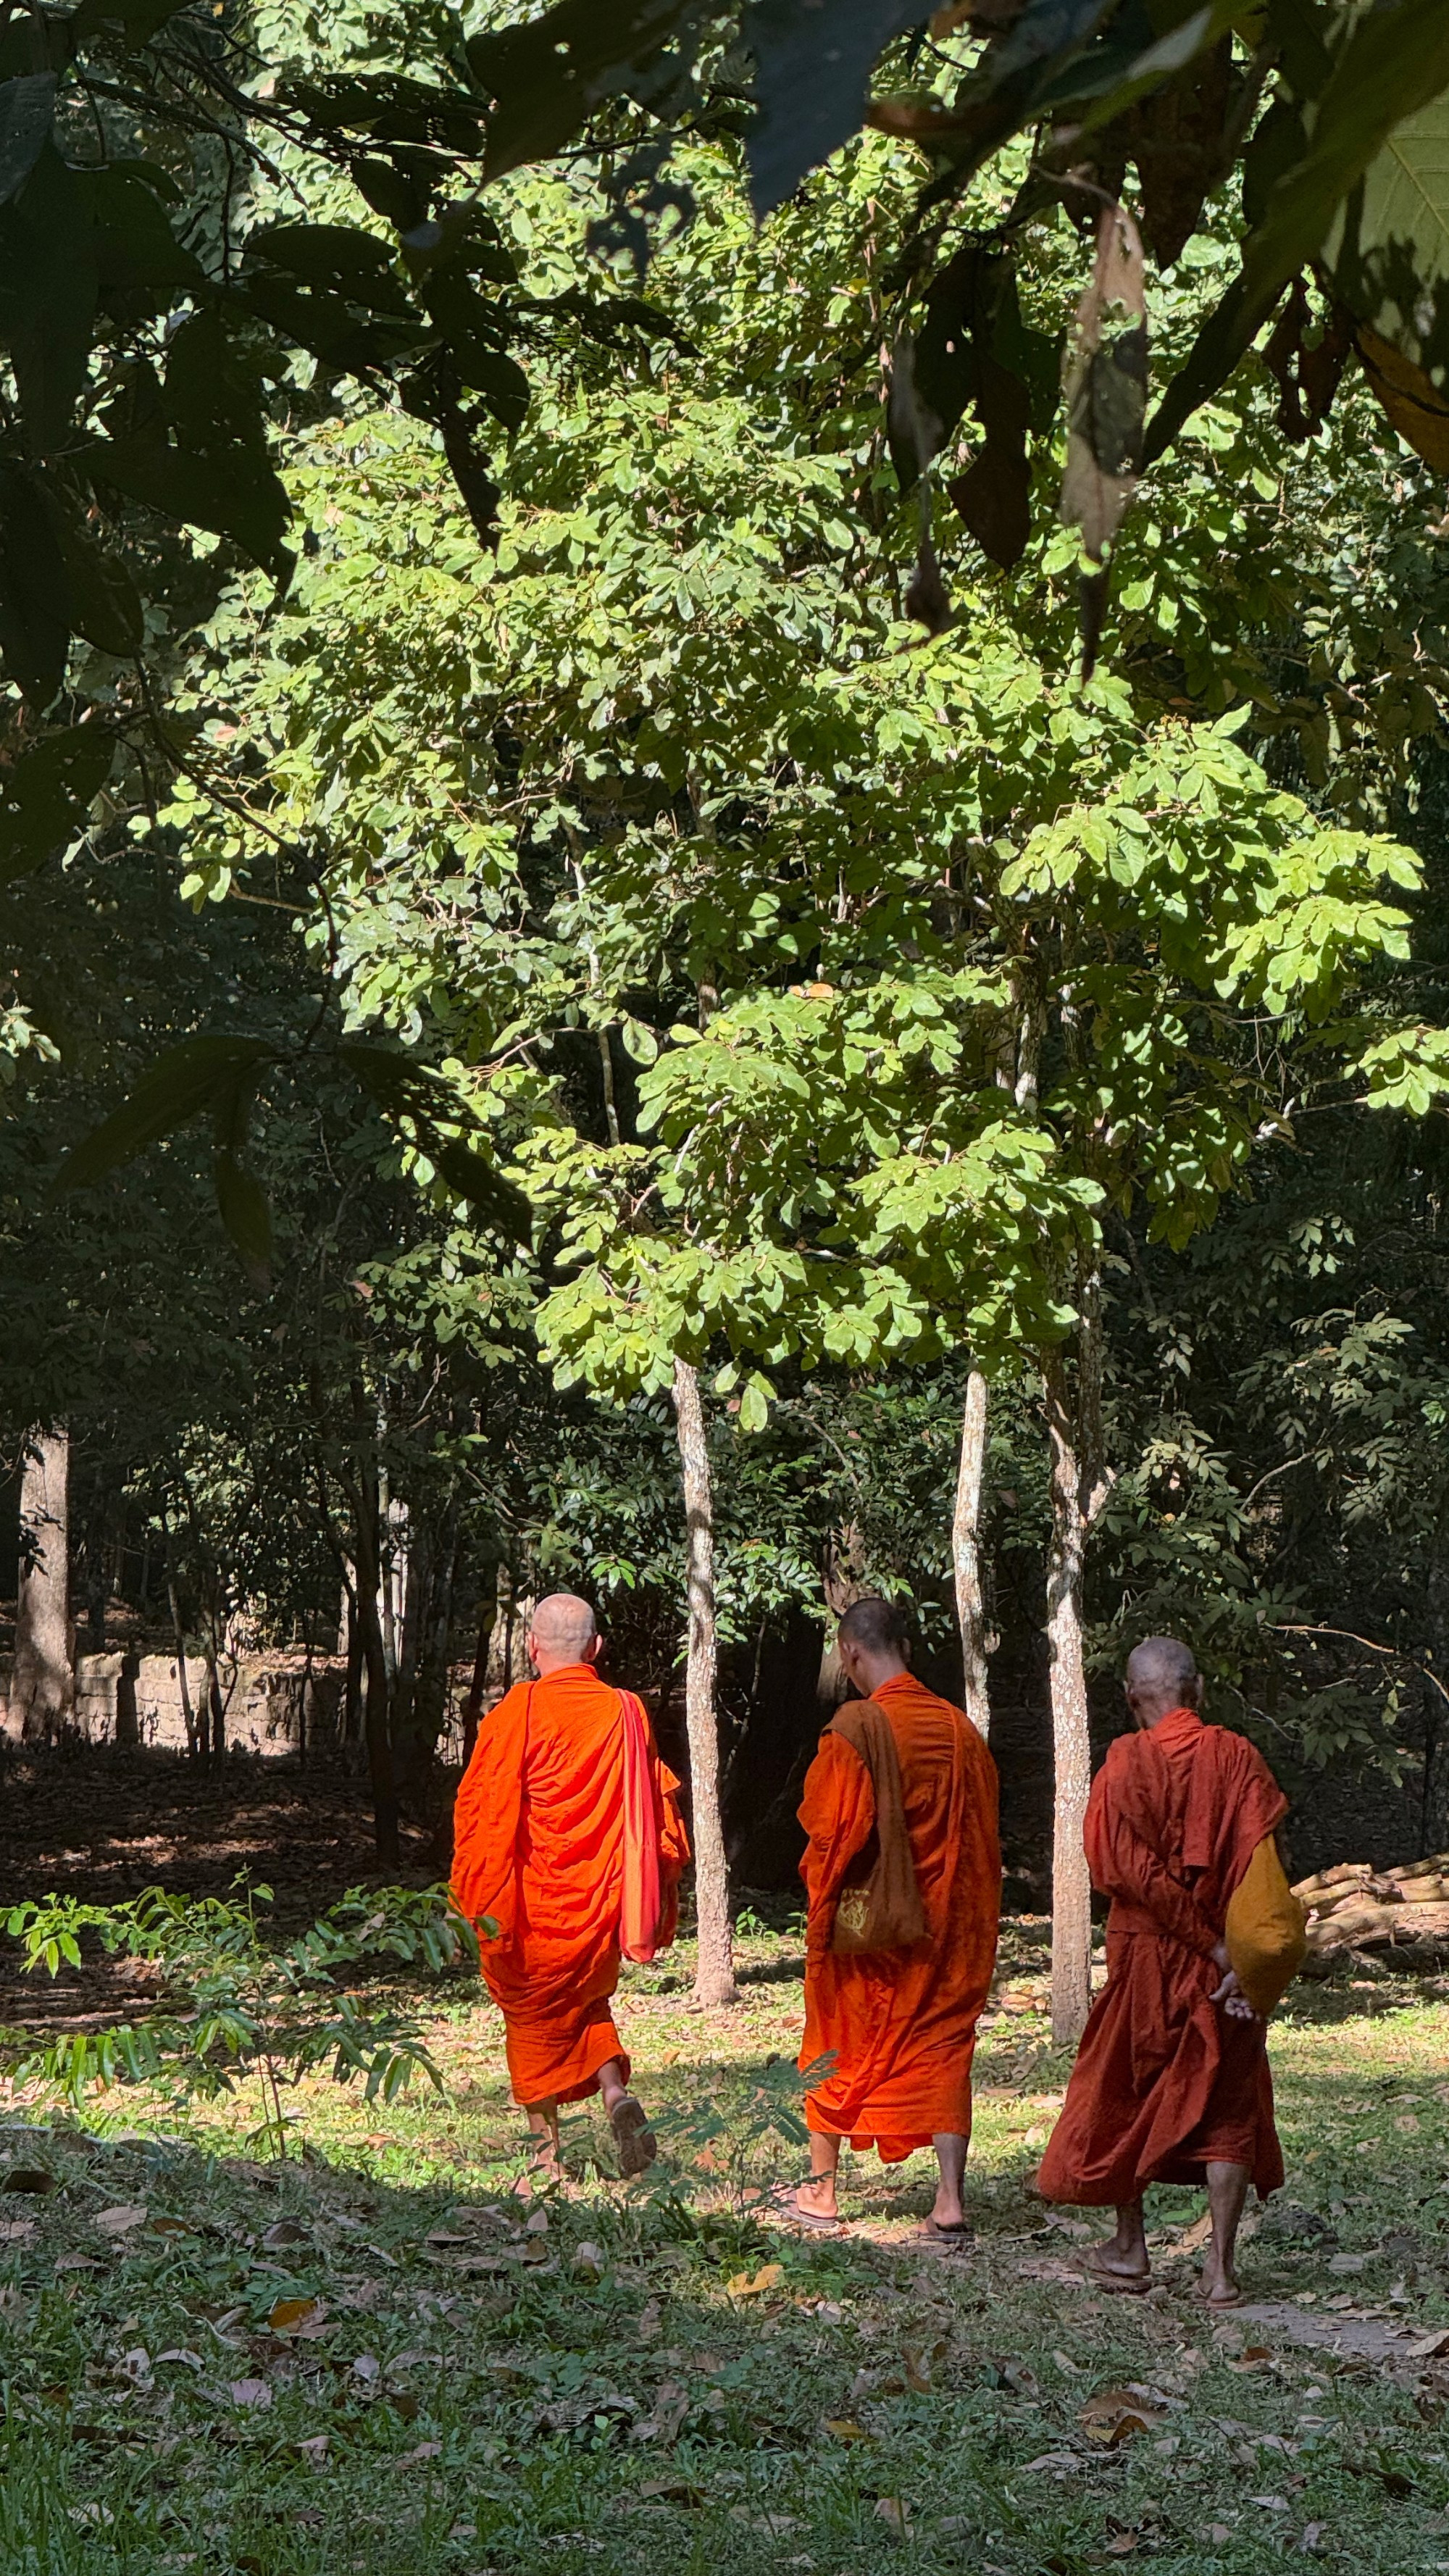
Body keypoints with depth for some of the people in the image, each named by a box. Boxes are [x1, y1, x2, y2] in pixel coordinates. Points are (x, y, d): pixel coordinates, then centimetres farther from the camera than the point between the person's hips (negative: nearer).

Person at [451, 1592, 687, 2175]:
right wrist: (659, 1904, 13)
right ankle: (616, 2094, -2)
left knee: (533, 2016, 12)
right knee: (585, 2002, 23)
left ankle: (546, 2145, 14)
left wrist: (480, 1900, -5)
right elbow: (656, 1805, 5)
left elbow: (484, 1809, -13)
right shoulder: (626, 1713, 0)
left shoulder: (520, 1711, -13)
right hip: (601, 1903, 4)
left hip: (534, 1903, -4)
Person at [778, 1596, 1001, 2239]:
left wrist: (821, 1909, 0)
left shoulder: (856, 1726, -15)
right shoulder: (960, 1728, 2)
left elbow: (829, 1827, -15)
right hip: (949, 1919, 4)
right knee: (942, 2049, 5)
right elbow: (983, 1830, 8)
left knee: (839, 2048, 12)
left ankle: (821, 2191, 20)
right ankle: (950, 2203, -5)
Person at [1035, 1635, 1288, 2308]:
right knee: (1227, 2103, 6)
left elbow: (1131, 1870, -15)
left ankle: (1129, 2250, 24)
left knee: (1125, 2093, 16)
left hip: (1145, 1953, -1)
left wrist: (1211, 1945, -11)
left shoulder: (1126, 1763, -8)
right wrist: (1233, 1948, -12)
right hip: (1229, 1961, 1)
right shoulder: (1238, 1757, -4)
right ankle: (1220, 2269, 0)